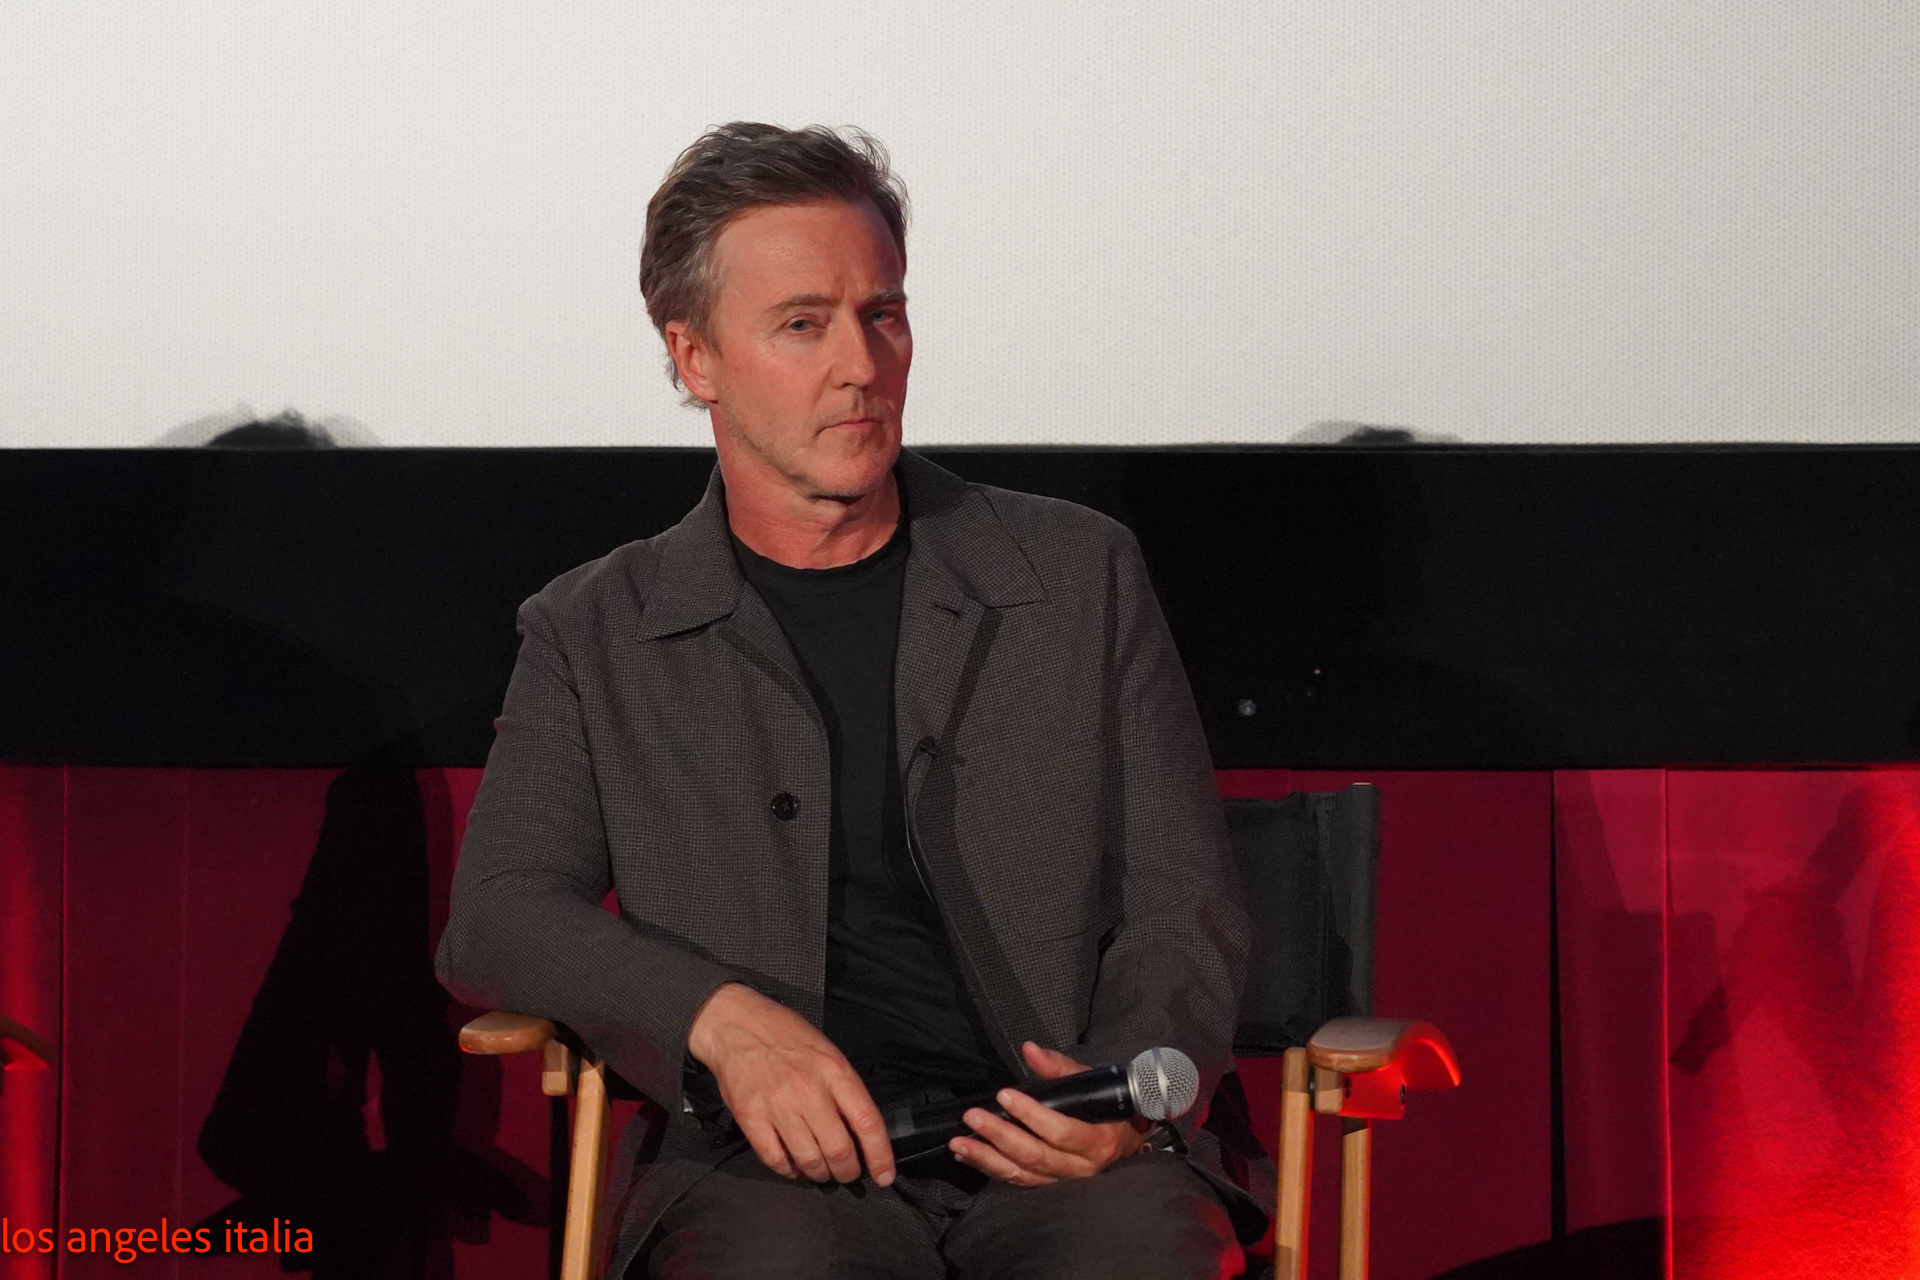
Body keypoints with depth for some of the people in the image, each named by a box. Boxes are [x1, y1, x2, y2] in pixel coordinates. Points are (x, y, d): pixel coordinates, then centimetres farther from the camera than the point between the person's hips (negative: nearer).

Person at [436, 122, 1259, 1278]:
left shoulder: (1081, 575, 17)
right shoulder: (596, 638, 16)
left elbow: (1184, 904, 15)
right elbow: (498, 915, 7)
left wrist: (1126, 1097, -7)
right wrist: (722, 1018, -13)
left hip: (1059, 1160, 1)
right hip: (776, 1162, -1)